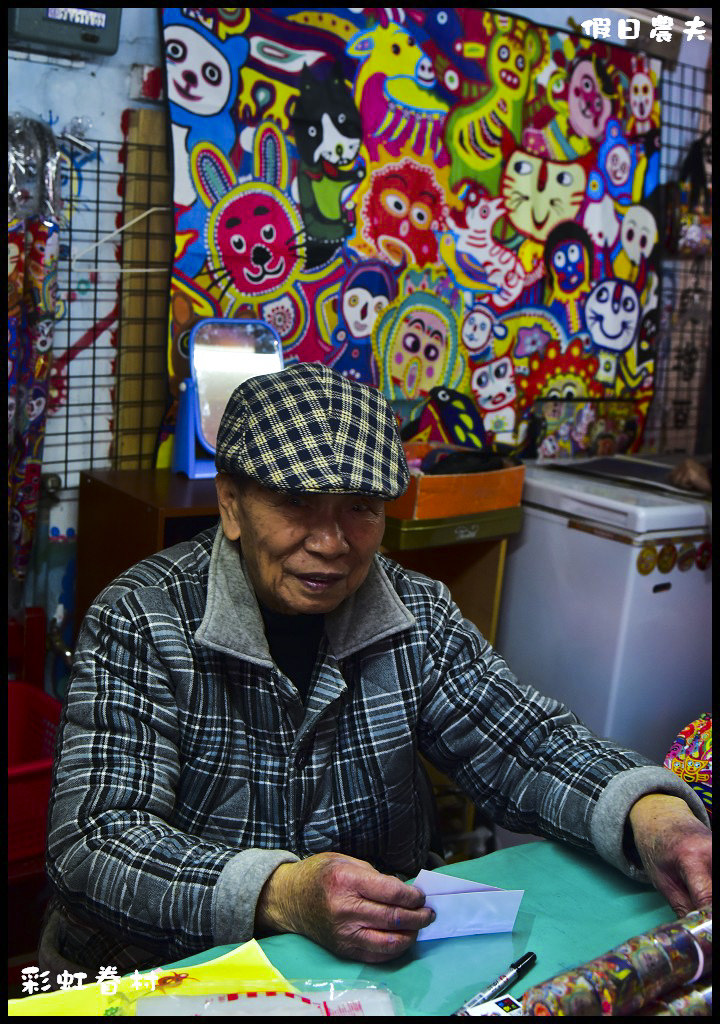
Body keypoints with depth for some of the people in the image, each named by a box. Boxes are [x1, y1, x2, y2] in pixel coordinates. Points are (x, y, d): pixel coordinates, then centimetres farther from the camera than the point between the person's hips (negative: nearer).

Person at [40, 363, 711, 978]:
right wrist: (282, 895, -38)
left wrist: (649, 813, -23)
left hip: (379, 955, 4)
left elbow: (528, 746, -3)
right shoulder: (141, 623, -15)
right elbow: (93, 841, -23)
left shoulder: (416, 616, -1)